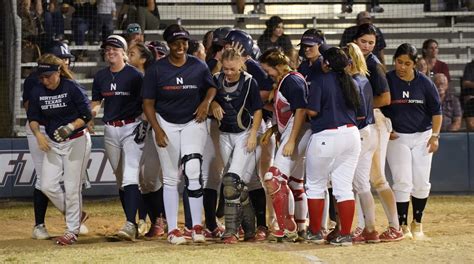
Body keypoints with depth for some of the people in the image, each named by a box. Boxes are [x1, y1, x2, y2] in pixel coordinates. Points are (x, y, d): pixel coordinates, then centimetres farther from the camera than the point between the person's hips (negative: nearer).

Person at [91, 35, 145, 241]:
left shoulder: (135, 75, -7)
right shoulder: (100, 77, 9)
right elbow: (96, 102, 17)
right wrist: (93, 111, -5)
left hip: (131, 127, -6)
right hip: (110, 130, 6)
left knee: (130, 175, -17)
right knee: (120, 179, 9)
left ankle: (130, 224, -25)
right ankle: (132, 223, 17)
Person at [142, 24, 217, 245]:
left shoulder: (199, 67, -4)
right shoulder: (156, 70, -8)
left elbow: (212, 87, 14)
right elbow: (148, 103, -4)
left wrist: (206, 102, -7)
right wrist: (157, 130, -14)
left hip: (193, 123, 0)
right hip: (166, 124, 0)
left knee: (192, 171, -15)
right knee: (170, 178, 3)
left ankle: (197, 226, -10)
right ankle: (172, 230, 7)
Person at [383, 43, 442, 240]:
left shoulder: (425, 83, -3)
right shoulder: (386, 81, -7)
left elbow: (436, 111, 3)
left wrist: (435, 135, -5)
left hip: (422, 136, 2)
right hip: (397, 137, -2)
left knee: (421, 184, 2)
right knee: (402, 183, -9)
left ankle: (417, 224, 17)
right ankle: (402, 226, -1)